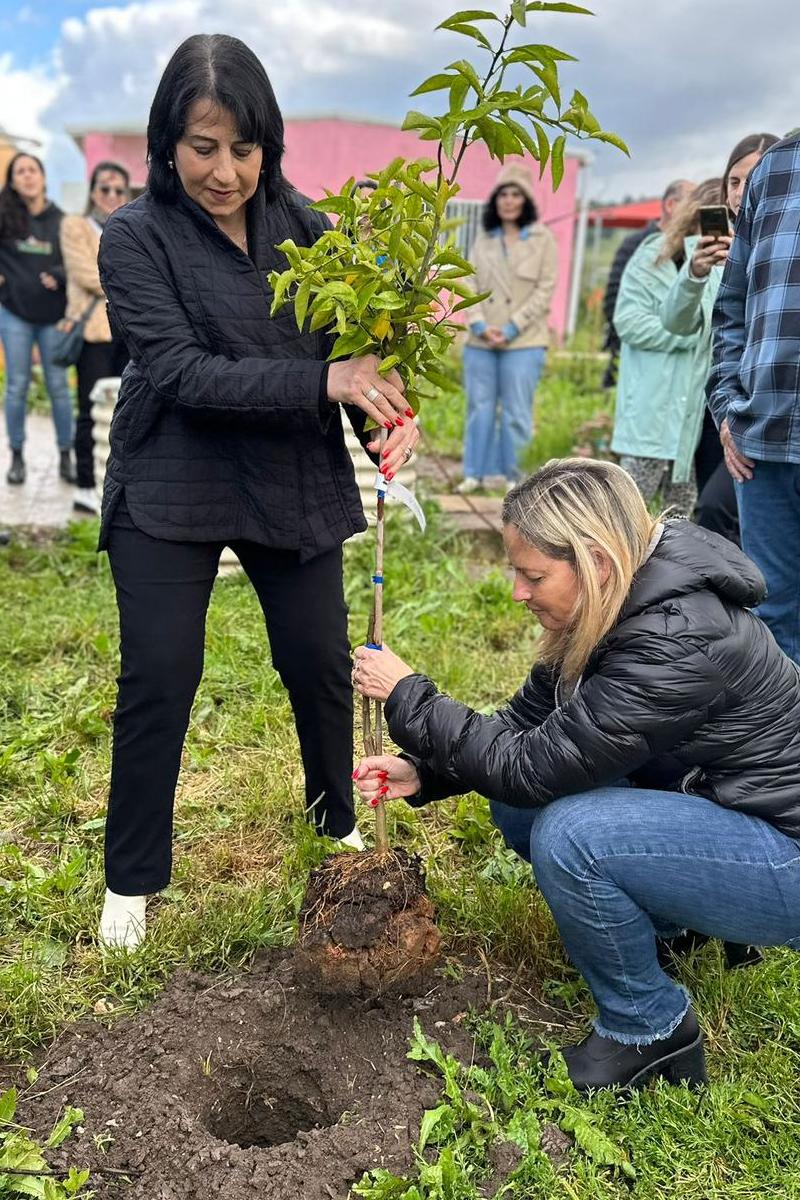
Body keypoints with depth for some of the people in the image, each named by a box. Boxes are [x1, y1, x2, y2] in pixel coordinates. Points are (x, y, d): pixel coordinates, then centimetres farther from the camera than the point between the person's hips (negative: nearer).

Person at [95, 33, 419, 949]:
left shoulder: (301, 226, 2)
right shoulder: (136, 236, -8)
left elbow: (353, 337, 1)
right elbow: (180, 371, -20)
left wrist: (389, 411, -22)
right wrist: (322, 383, -30)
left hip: (295, 484, 3)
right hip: (171, 488, -3)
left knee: (321, 664, 8)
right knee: (158, 680, -1)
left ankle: (336, 825, 34)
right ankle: (130, 881, 20)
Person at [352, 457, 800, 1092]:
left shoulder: (679, 641, -33)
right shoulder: (613, 610, -6)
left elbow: (534, 767, -30)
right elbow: (524, 724, 1)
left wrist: (407, 694, -23)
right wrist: (423, 771, -11)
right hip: (704, 798, 8)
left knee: (568, 834, -29)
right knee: (516, 804, -1)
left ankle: (652, 1029, -4)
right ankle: (668, 920, 15)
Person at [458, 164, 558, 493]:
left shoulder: (543, 239, 3)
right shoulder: (483, 240, 13)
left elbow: (545, 290, -3)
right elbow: (471, 285, 8)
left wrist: (512, 327, -11)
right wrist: (480, 324, -9)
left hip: (523, 342, -3)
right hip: (481, 341, 3)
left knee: (516, 412, -1)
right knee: (479, 408, 7)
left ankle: (515, 476, 9)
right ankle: (474, 473, 15)